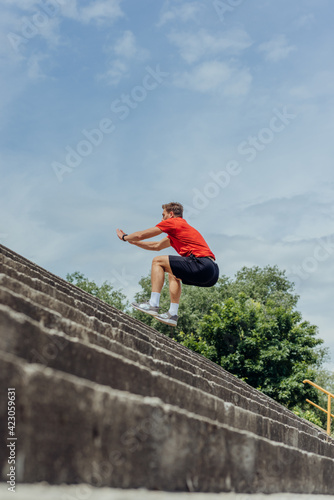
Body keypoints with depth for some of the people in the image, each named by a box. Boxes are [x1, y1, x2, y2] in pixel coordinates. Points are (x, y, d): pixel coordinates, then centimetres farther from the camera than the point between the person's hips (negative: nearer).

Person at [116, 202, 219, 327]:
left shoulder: (172, 222, 5)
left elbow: (141, 235, 12)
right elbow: (156, 246, 42)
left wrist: (124, 237, 31)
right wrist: (131, 241, 48)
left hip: (203, 265, -9)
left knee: (158, 261, -1)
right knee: (173, 274, 31)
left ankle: (153, 304, -8)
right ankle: (173, 314, 20)